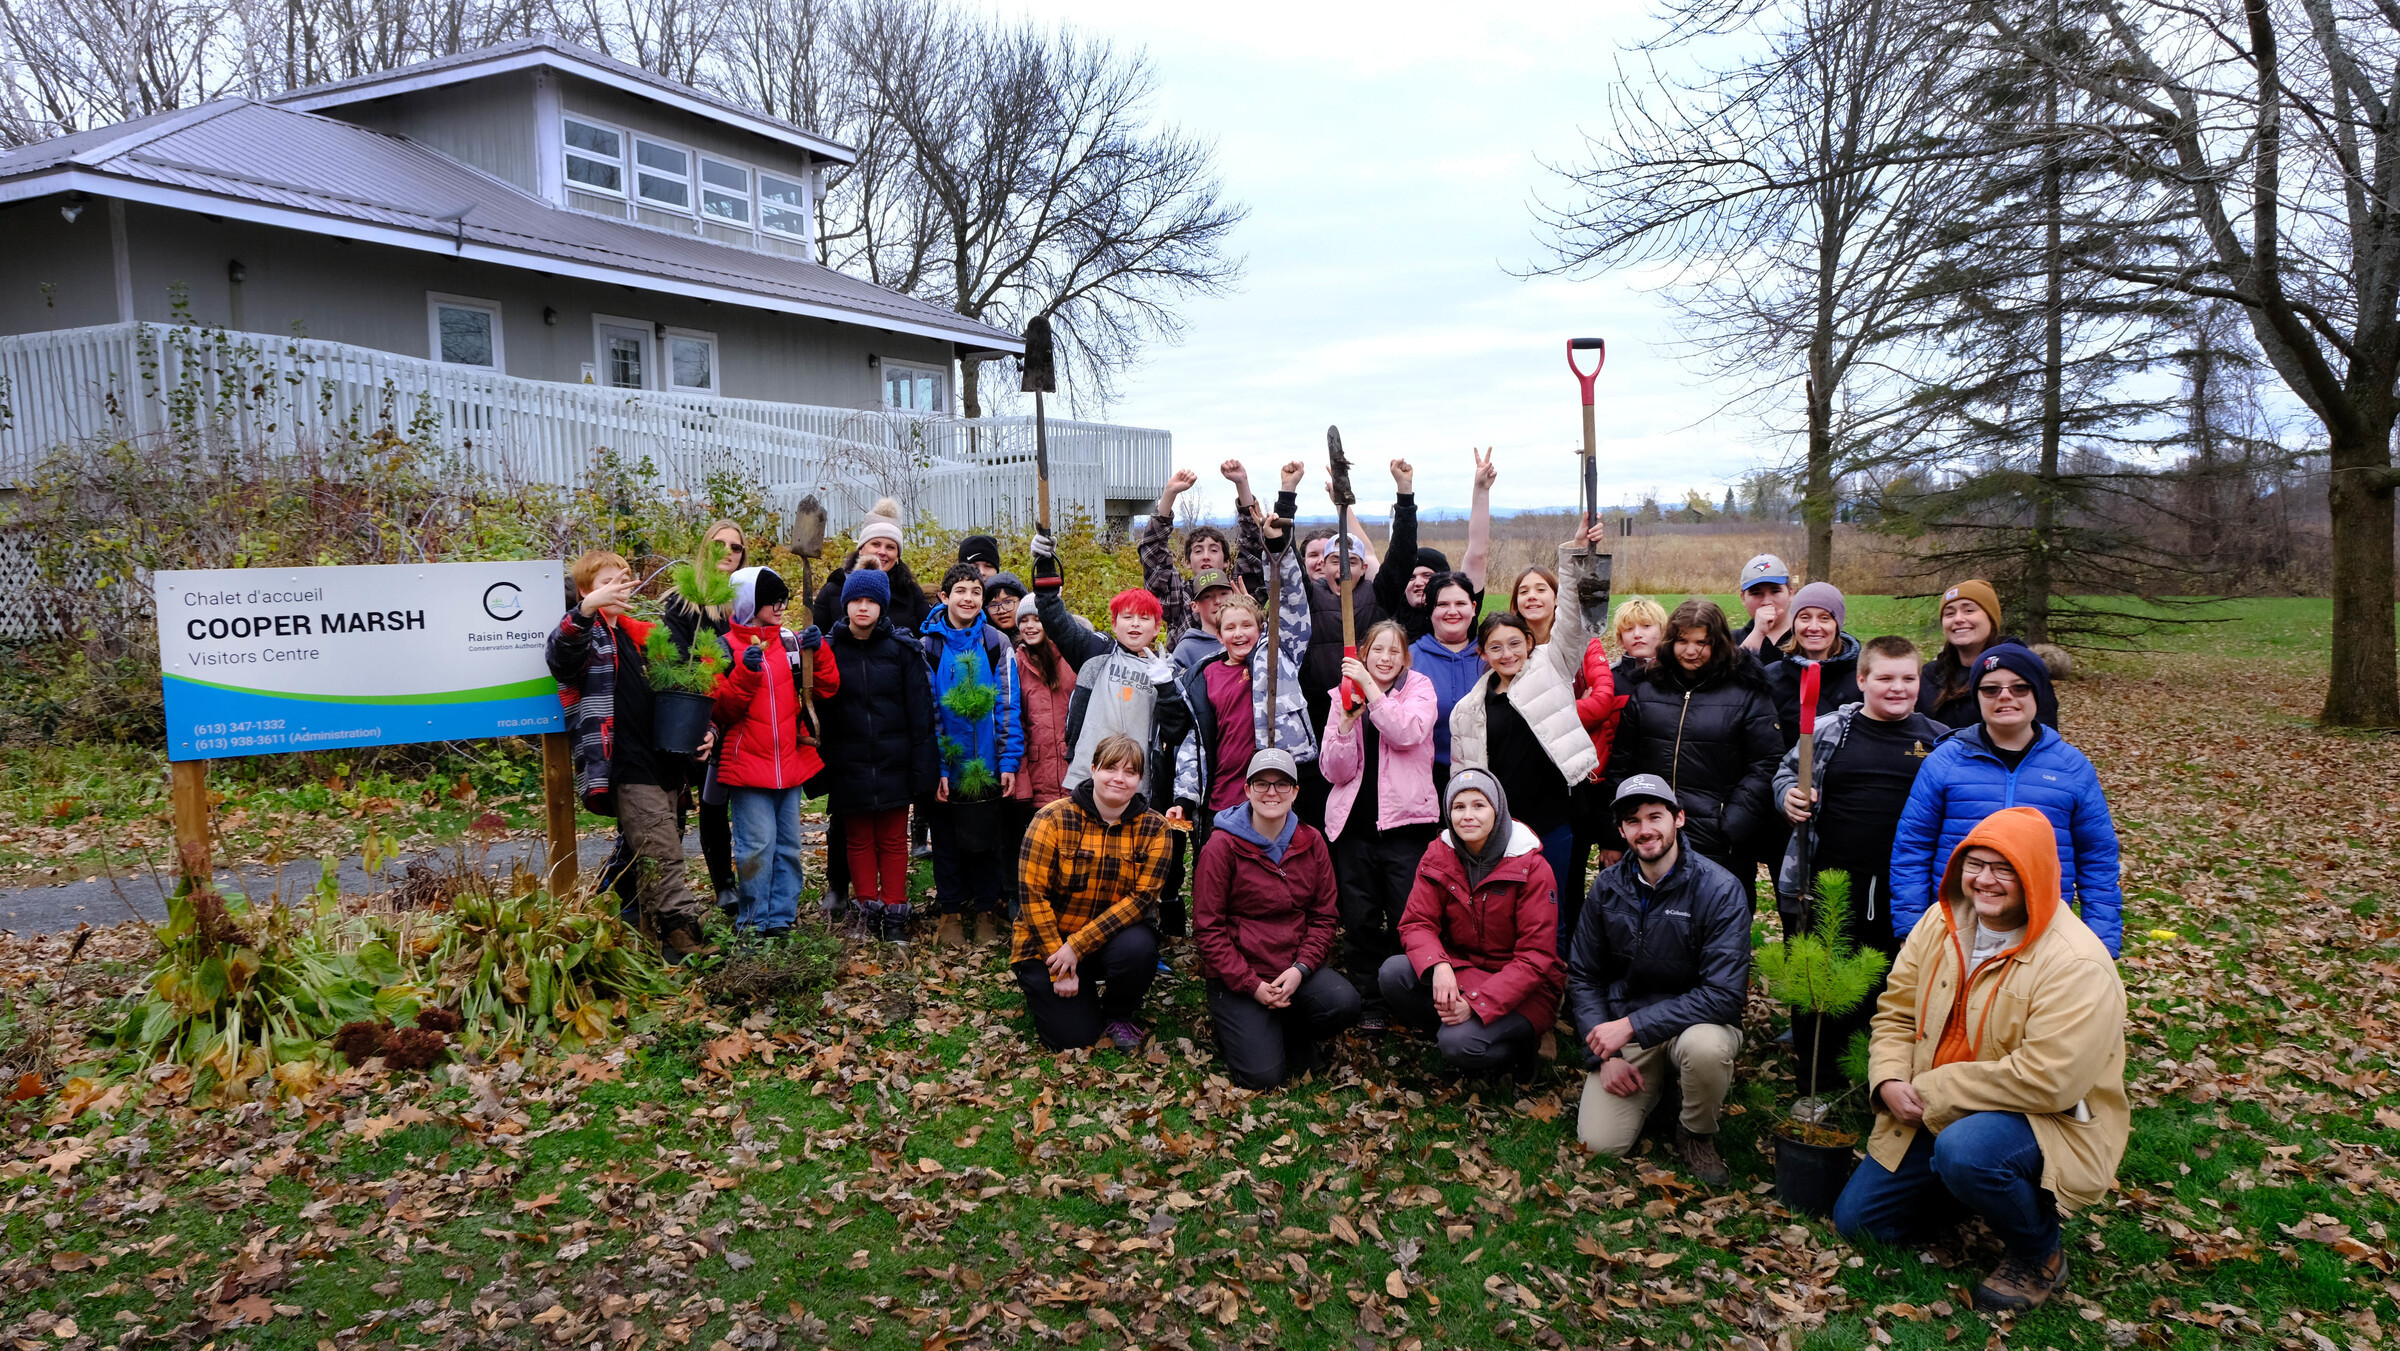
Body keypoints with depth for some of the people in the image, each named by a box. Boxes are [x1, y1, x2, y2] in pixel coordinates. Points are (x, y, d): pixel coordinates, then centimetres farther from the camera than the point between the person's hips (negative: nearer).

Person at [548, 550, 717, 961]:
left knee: (648, 853, 13)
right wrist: (587, 609, -44)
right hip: (626, 768, -8)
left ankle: (652, 922, 20)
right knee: (661, 852, -14)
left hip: (662, 762, 8)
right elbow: (560, 655, -27)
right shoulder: (586, 634, -2)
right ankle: (681, 928, -16)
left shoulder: (639, 635, 21)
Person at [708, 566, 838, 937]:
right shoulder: (725, 648, -2)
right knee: (757, 845, -6)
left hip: (790, 763, 4)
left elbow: (827, 688, 5)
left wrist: (817, 651, -9)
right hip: (747, 764, -4)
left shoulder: (792, 641, 9)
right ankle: (754, 919, 8)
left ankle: (781, 916, 19)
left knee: (788, 844, 9)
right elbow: (721, 709, -9)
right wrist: (746, 672, -22)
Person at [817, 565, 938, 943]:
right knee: (859, 840, 9)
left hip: (893, 765, -1)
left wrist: (922, 769, -7)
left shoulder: (903, 650, -1)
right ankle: (869, 911, 19)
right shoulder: (830, 649, 2)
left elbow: (920, 713, -2)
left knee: (894, 840, 6)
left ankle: (895, 915, 13)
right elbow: (818, 710, 4)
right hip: (849, 766, 1)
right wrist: (817, 769, -1)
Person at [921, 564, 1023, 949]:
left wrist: (1009, 761, -6)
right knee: (947, 841, 8)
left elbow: (1007, 706, 0)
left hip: (986, 768, 0)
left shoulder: (997, 644, 2)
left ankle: (986, 910, 22)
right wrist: (934, 766, -10)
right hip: (945, 767, 0)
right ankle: (949, 913, 20)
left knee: (985, 841, 8)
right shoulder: (929, 645, 0)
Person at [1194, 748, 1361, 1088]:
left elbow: (1323, 916, 5)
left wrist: (1301, 968, -13)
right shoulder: (1222, 846, -8)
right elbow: (1207, 928, -8)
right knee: (1263, 1074, -18)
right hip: (1237, 975, -3)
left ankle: (1293, 1036, 7)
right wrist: (1251, 985, -16)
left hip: (1294, 967, 4)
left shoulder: (1311, 843, 4)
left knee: (1344, 1003, -27)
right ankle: (1237, 1025, 17)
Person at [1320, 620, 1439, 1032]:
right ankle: (1369, 1003, 19)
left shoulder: (1419, 688, 4)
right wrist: (1347, 719, -13)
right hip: (1355, 823, 2)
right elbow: (1335, 772, 1)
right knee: (1359, 920, 6)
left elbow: (1407, 732, -19)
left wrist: (1369, 684, -20)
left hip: (1406, 822, -2)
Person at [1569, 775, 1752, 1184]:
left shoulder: (1719, 889, -15)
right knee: (1600, 1143, -15)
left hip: (1695, 1023, -2)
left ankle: (1697, 1134, -5)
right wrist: (1605, 1055, -8)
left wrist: (1632, 1025, -25)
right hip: (1624, 1029, 3)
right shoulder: (1607, 887, -1)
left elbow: (1724, 995, -22)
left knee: (1705, 1045, -39)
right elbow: (1582, 977, 6)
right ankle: (1656, 1084, 18)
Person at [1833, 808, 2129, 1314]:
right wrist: (1890, 1081, -13)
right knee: (1856, 1220, 6)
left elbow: (2047, 1080, -30)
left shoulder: (2077, 965, -23)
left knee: (1964, 1150, -40)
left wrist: (1932, 1092, -23)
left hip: (2048, 1122, -7)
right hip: (1934, 1117, 7)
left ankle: (2038, 1254, -8)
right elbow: (1896, 1011, 6)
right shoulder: (1942, 923, -1)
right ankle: (1988, 1186, 26)